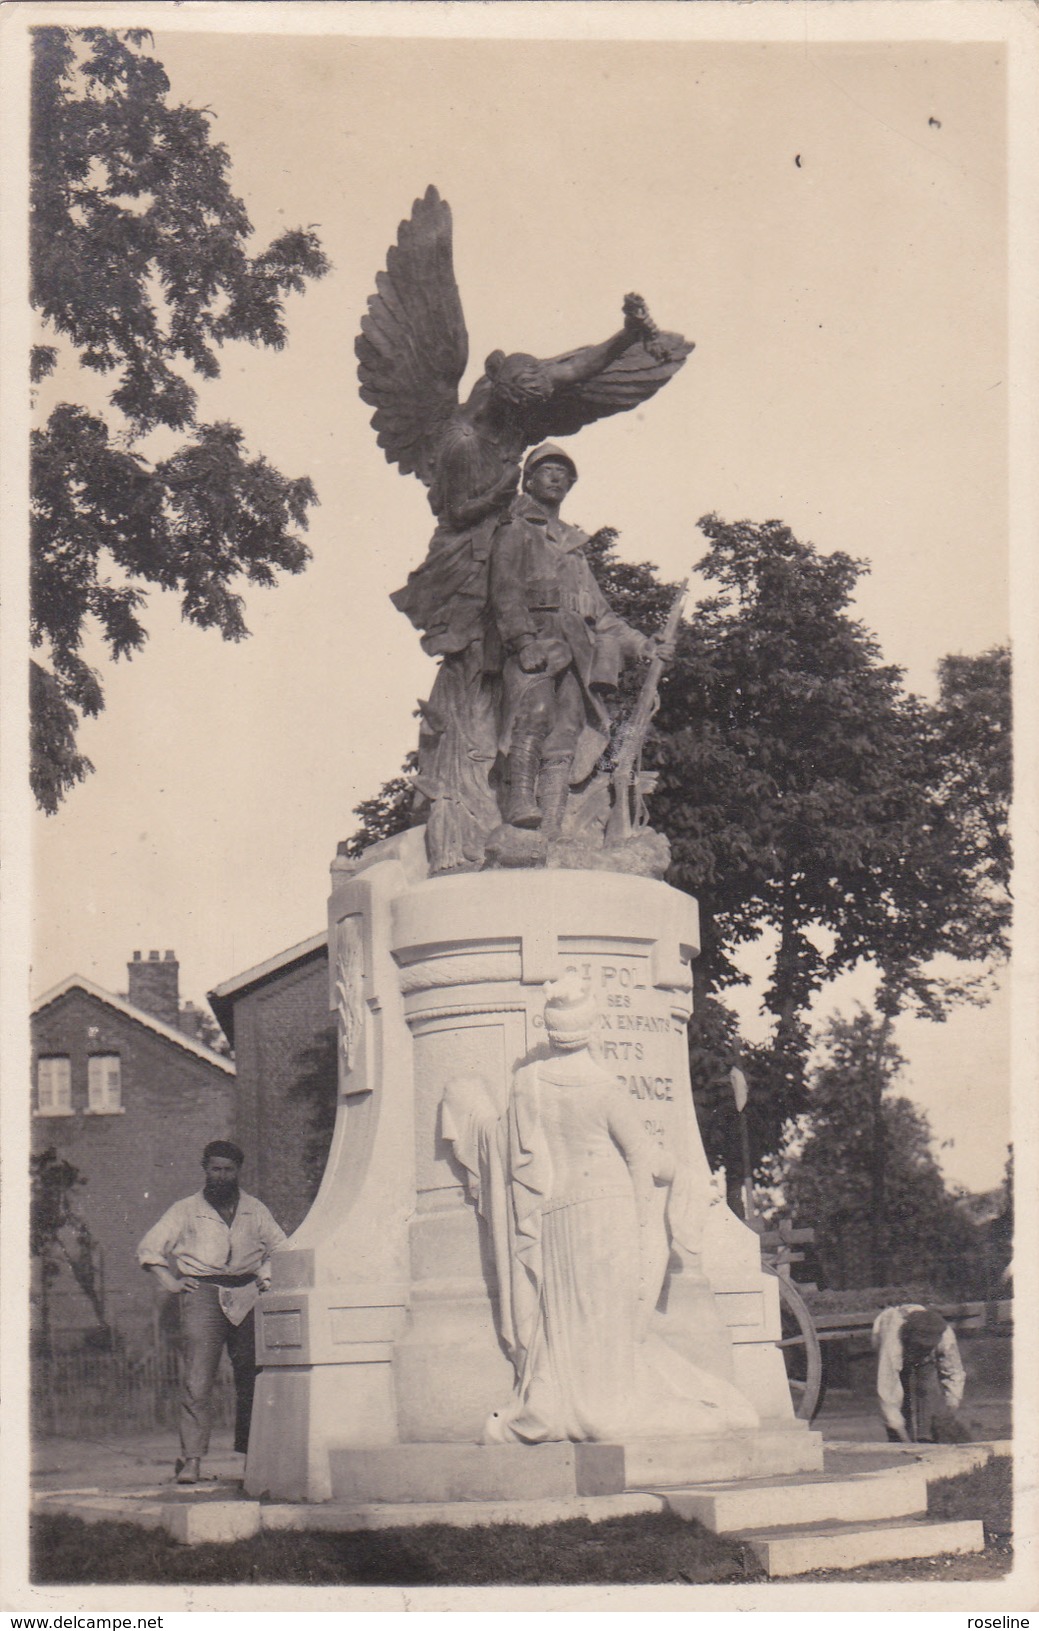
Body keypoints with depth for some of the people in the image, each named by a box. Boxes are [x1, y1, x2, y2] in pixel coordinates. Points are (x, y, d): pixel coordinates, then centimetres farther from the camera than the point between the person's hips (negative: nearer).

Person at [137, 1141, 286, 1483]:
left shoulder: (254, 1210, 14)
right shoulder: (185, 1211, 8)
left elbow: (279, 1246, 26)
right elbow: (149, 1249, 11)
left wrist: (265, 1276, 12)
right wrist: (172, 1282, 2)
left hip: (247, 1296, 3)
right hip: (203, 1295, -3)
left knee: (251, 1377, 2)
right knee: (198, 1381, -12)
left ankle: (248, 1452, 12)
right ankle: (191, 1459, -17)